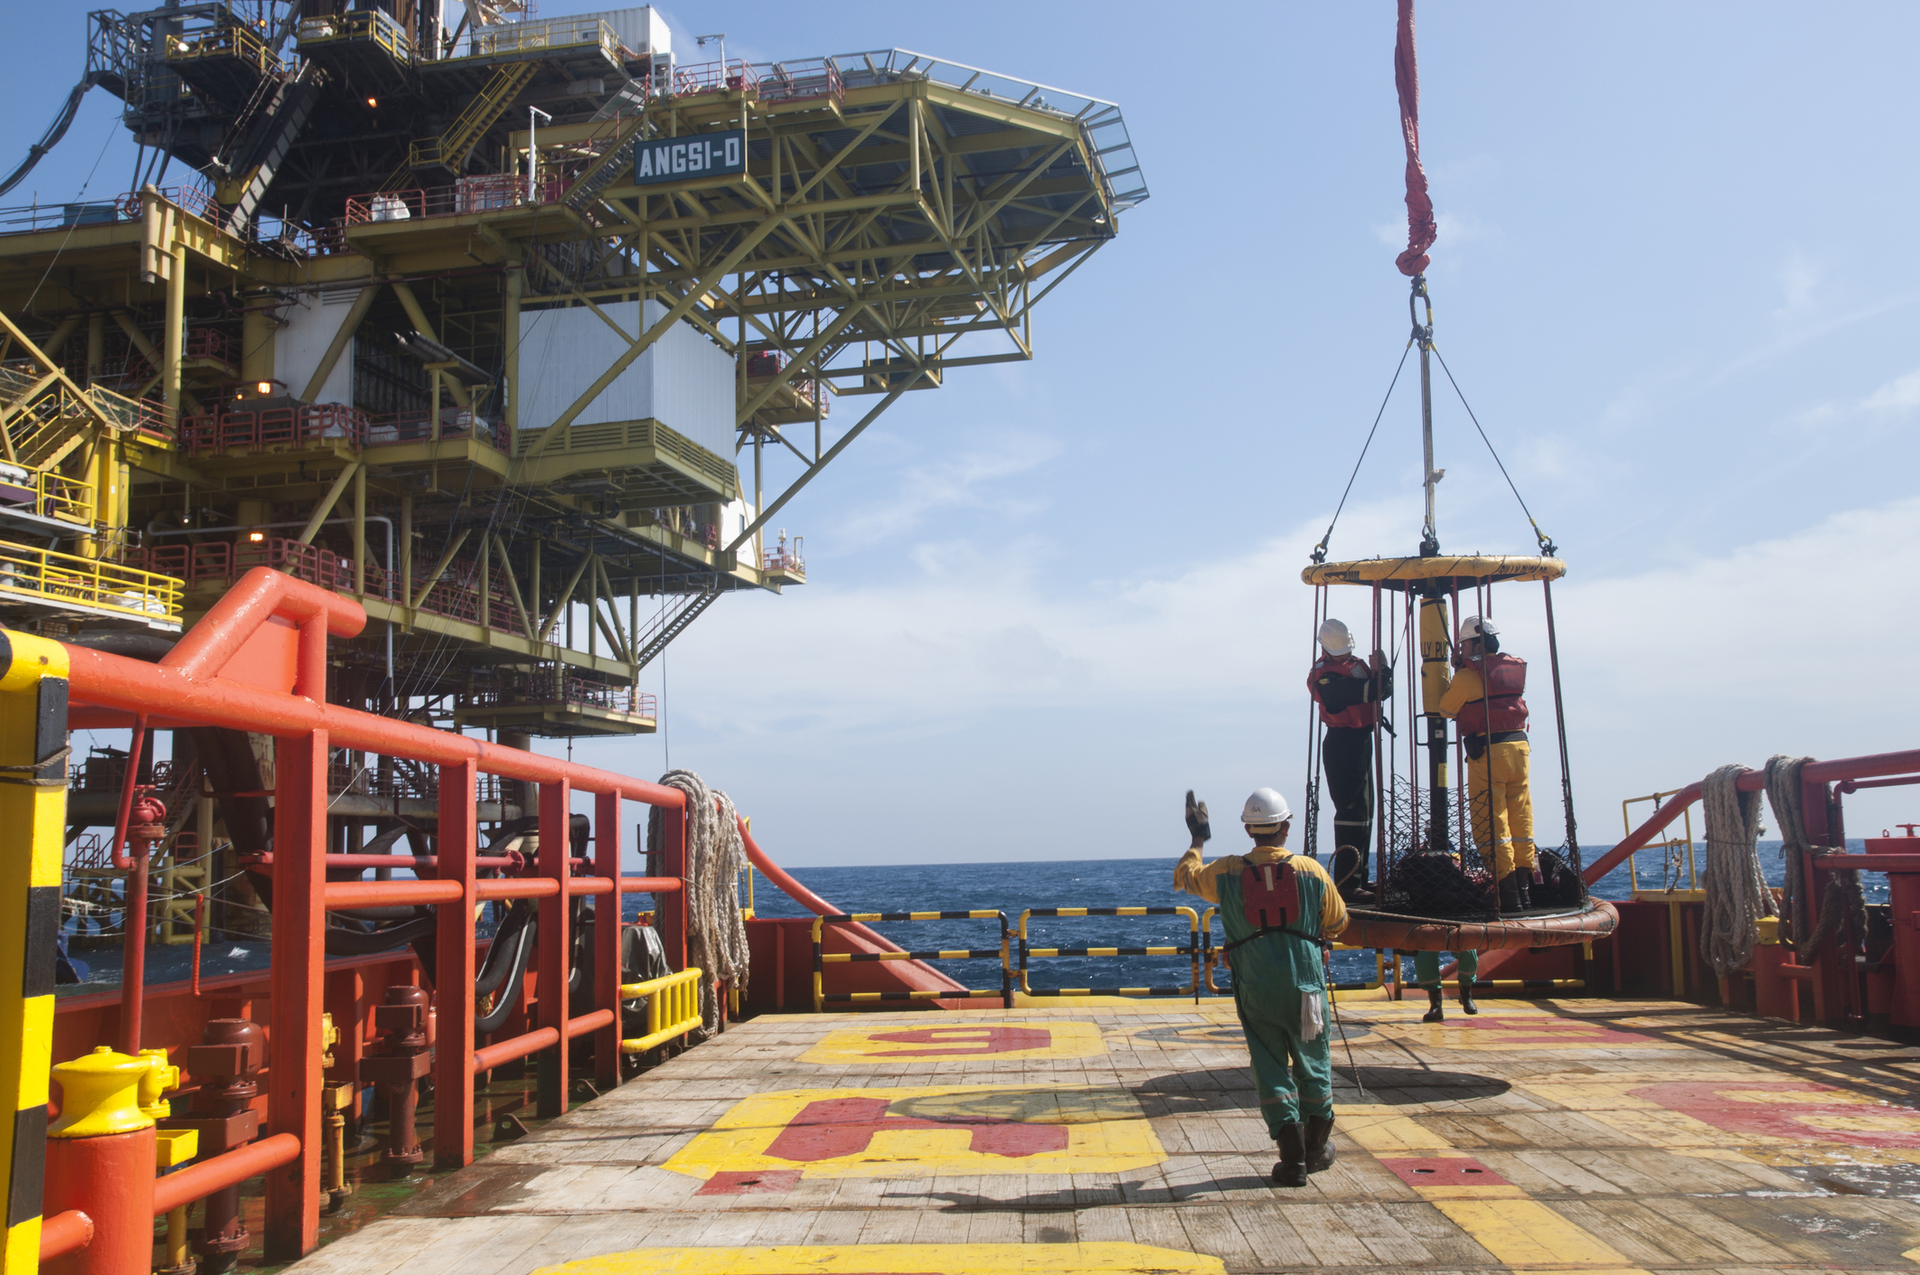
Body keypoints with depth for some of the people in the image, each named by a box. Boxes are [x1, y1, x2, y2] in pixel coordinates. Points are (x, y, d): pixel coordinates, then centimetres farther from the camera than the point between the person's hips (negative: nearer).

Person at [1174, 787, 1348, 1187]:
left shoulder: (1226, 872, -4)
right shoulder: (1311, 870, -4)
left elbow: (1184, 876, 14)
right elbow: (1337, 921, 9)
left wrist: (1197, 840, 29)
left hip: (1255, 990, 0)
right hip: (1305, 984, 0)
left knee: (1270, 1068, 6)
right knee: (1312, 1064, 17)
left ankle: (1293, 1158, 0)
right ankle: (1316, 1149, 28)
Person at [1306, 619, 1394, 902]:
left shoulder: (1356, 664, 15)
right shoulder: (1325, 676, -14)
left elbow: (1382, 692, 11)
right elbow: (1367, 692, -23)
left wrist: (1380, 671, -8)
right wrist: (1382, 669, -9)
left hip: (1361, 740, 10)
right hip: (1342, 743, -10)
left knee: (1363, 810, 14)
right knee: (1352, 810, -14)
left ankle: (1358, 878, 23)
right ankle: (1347, 884, -15)